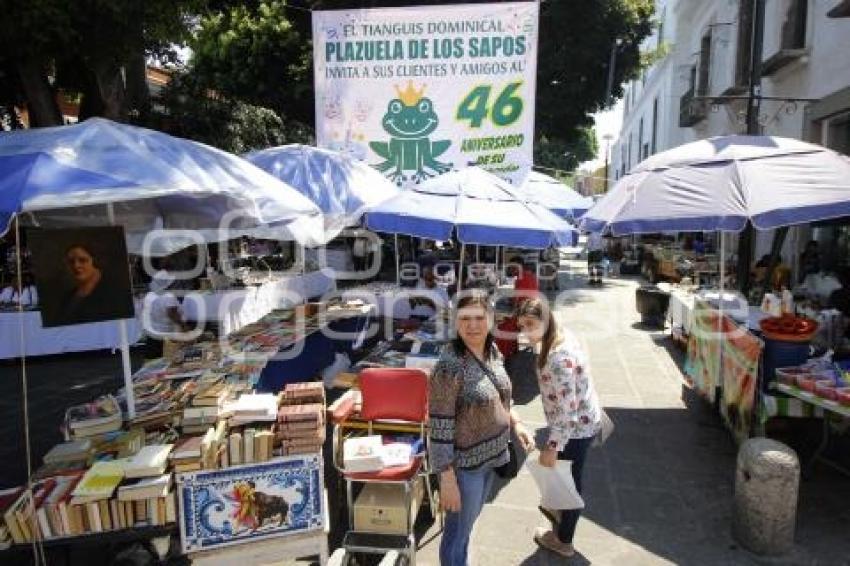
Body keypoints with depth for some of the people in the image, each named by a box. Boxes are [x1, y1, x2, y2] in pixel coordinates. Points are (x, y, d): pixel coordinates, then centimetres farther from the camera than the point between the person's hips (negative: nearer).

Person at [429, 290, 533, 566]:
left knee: (469, 522, 28)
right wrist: (447, 479, -22)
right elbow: (439, 428, -24)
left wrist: (515, 422, 3)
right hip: (464, 463, -7)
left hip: (489, 455, 8)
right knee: (459, 530, 12)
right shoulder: (449, 366, -27)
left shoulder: (493, 352, -3)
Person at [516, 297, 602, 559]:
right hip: (586, 421, 8)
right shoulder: (562, 337, -4)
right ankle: (561, 510, 56)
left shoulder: (558, 358, -34)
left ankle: (563, 541, 36)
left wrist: (551, 447, -22)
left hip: (576, 429, -8)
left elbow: (567, 411, -30)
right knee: (566, 477, 30)